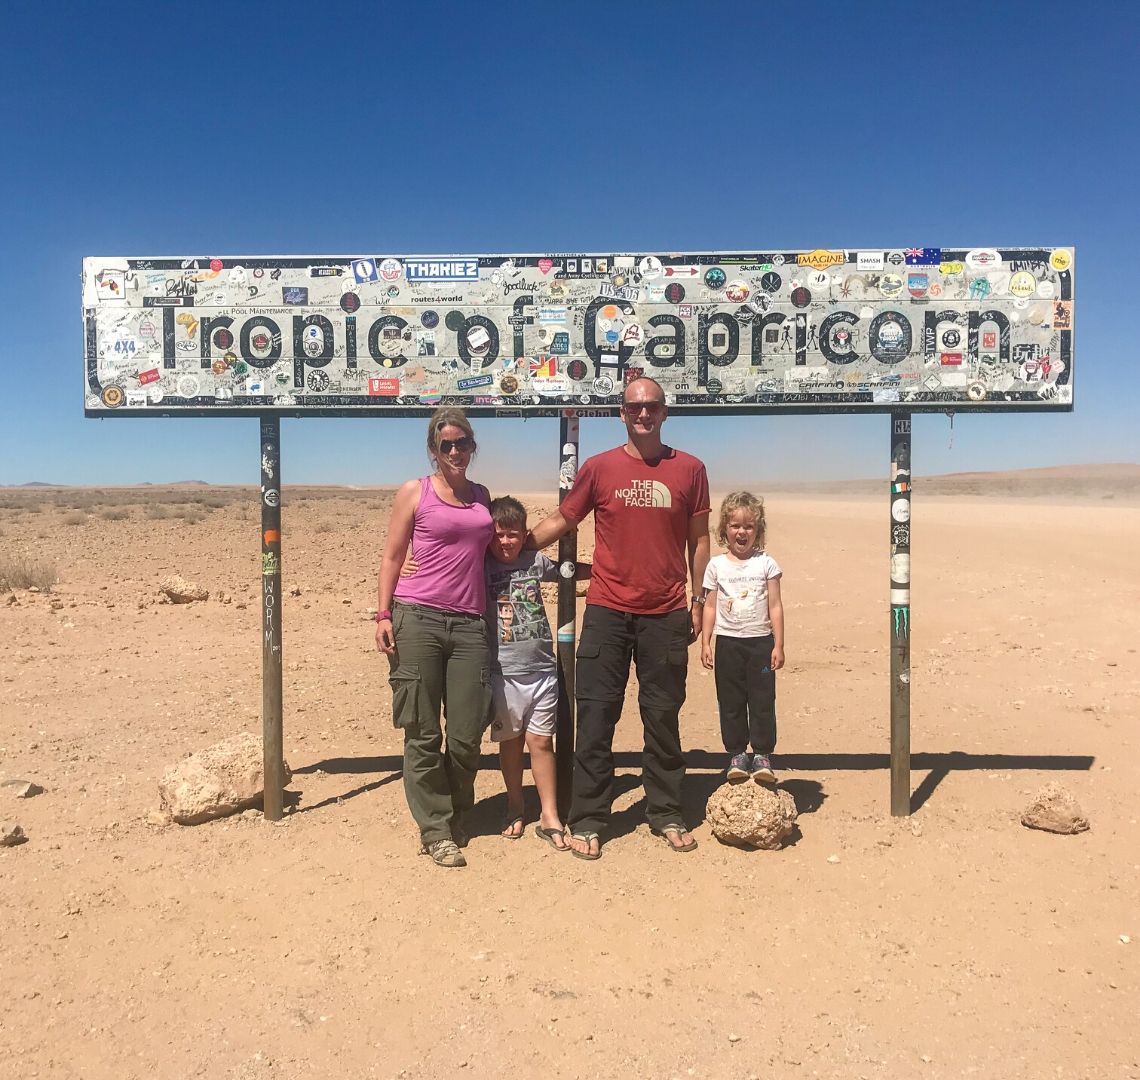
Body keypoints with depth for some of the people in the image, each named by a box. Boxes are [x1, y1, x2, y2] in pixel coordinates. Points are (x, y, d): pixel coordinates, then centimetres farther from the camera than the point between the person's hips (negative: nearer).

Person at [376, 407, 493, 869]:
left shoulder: (482, 496, 16)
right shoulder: (414, 492, 5)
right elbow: (392, 557, 4)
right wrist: (383, 615, -5)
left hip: (470, 624, 3)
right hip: (418, 619, -3)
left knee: (466, 735, 4)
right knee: (423, 735, 1)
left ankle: (455, 822, 24)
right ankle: (435, 831, 13)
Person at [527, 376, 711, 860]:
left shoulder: (689, 470, 5)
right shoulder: (599, 468, 3)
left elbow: (698, 539, 9)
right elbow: (560, 520, 9)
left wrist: (698, 603, 7)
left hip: (666, 615, 1)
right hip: (607, 613, 0)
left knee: (663, 718, 10)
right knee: (595, 718, 2)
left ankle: (666, 815, 25)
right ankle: (586, 820, 13)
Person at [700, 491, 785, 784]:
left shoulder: (766, 563, 0)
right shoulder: (717, 565, 3)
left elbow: (775, 606, 0)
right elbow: (710, 606, 6)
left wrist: (778, 645, -3)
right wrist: (705, 642, 1)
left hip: (760, 641, -1)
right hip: (727, 642, 1)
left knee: (762, 700, 1)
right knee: (730, 702, 6)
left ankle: (762, 754, 12)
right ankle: (737, 754, 17)